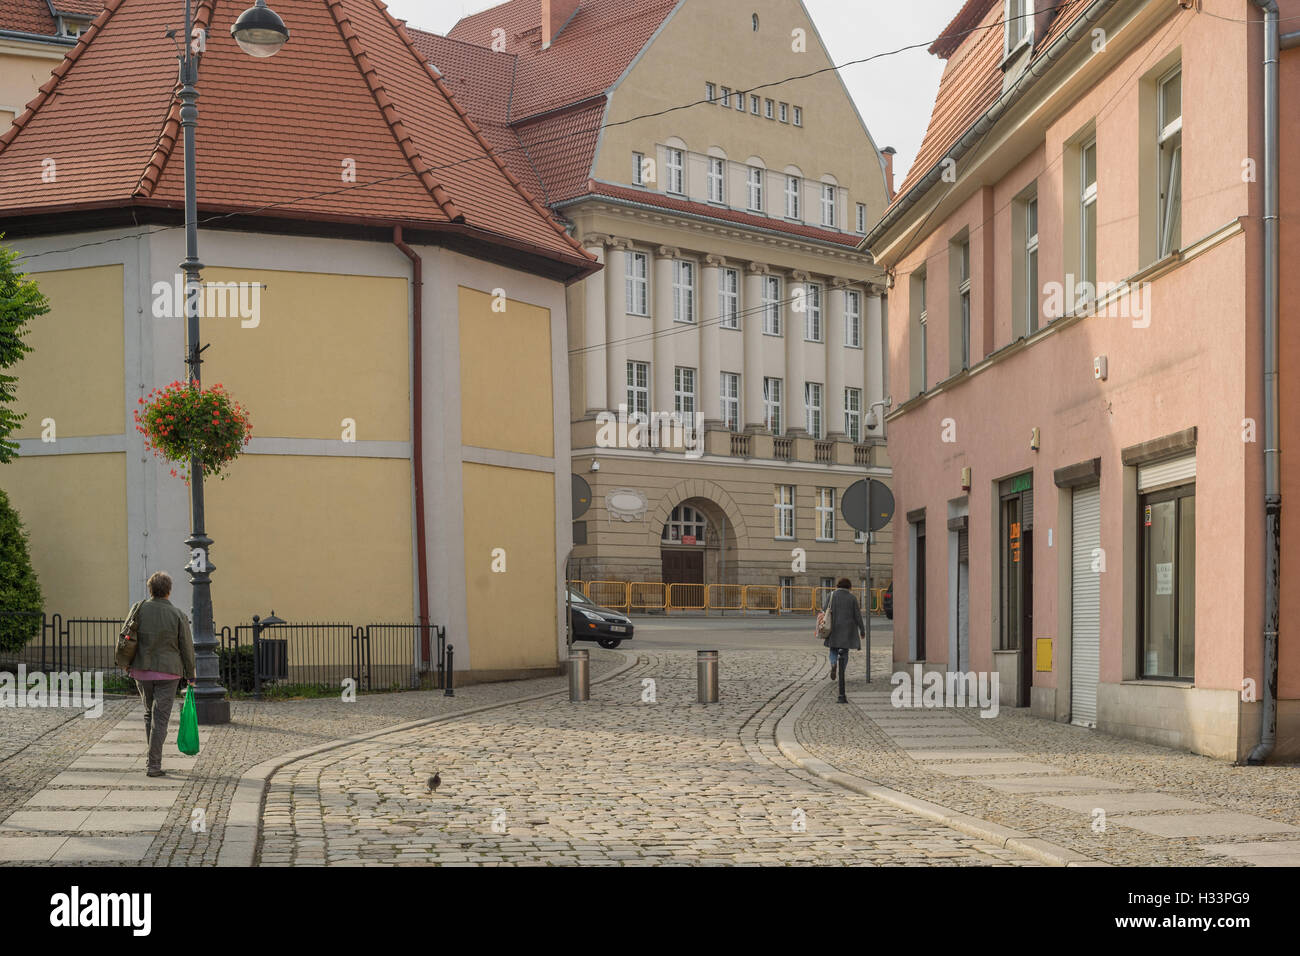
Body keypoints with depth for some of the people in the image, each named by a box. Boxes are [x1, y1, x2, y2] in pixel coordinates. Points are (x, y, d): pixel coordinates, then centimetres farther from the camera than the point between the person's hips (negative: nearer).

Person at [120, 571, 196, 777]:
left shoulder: (139, 609, -4)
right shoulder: (178, 615, -8)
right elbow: (187, 648, -2)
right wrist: (190, 675, 9)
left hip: (142, 670, 3)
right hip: (168, 672, -2)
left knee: (149, 714, 19)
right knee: (160, 718, -1)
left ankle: (152, 758, 24)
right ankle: (154, 765, -5)